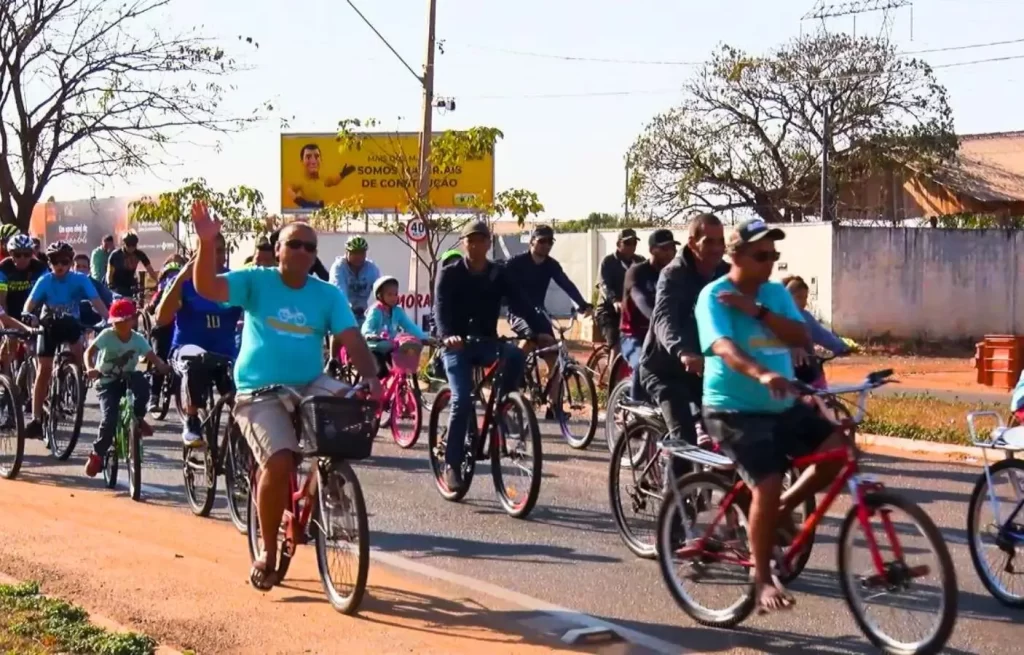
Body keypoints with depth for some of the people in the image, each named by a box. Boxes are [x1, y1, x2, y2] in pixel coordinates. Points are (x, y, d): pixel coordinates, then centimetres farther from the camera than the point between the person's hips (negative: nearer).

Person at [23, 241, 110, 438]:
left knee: (77, 349, -29)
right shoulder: (45, 281, -16)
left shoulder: (80, 280, -16)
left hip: (71, 324, 1)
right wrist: (28, 315, -48)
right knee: (43, 370, -8)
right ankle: (36, 419, -6)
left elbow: (96, 301, -26)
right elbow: (30, 304, -24)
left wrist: (108, 319, -42)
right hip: (49, 325, -1)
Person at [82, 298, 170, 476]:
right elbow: (89, 352, -16)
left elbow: (153, 358, -14)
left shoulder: (138, 339, -8)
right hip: (107, 383, -2)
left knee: (140, 380, -35)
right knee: (109, 419, -21)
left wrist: (164, 367, -36)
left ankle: (138, 418, -13)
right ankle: (97, 454, 3)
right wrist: (90, 369, -36)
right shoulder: (106, 335, -14)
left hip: (126, 380, 2)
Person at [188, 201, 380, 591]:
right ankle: (267, 554, -4)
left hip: (310, 386, 3)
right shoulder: (256, 281, -1)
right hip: (260, 393, -3)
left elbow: (351, 339, -7)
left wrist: (370, 377, -25)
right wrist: (207, 243, -32)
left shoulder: (328, 295, 4)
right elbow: (206, 287, -15)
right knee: (279, 462, -26)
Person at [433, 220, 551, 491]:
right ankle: (452, 465, -9)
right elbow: (440, 308, -20)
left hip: (487, 342, 3)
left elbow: (521, 303, -11)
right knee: (462, 401, -20)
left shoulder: (500, 274, 2)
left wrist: (541, 331, -29)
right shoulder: (450, 274, -5)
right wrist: (447, 335, -42)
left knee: (515, 355, -31)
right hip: (458, 345, -2)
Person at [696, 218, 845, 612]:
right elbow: (723, 347, -28)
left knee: (838, 450, -12)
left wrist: (758, 311, -16)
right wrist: (762, 374, -46)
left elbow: (802, 338, -3)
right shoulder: (714, 296, -10)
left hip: (782, 406, 7)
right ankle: (762, 579, -3)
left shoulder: (776, 294, 10)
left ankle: (784, 509, 11)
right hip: (735, 410, -6)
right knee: (768, 485, -20)